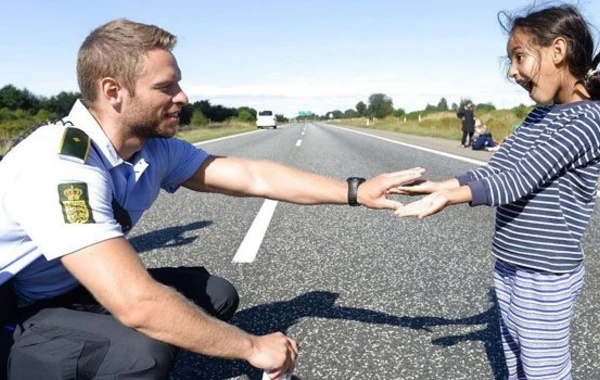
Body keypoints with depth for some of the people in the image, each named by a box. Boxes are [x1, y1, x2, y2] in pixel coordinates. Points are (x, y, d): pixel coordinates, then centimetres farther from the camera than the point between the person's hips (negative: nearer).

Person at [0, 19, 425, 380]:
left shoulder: (156, 148, -9)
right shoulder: (59, 165, -34)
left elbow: (255, 177, -9)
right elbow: (136, 303, -41)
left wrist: (355, 191, -14)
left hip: (74, 293, 8)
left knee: (216, 295, -1)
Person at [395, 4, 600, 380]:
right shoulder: (538, 116, 7)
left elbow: (519, 178, -28)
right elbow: (495, 171, 5)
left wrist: (450, 197, -38)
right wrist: (438, 186, -6)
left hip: (546, 276, -7)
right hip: (509, 268, 8)